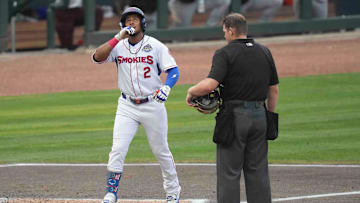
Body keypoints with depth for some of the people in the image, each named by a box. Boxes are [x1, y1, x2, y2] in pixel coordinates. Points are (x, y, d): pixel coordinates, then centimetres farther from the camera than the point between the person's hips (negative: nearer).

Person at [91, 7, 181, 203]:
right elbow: (97, 57, -15)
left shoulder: (155, 46, -3)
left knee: (161, 150, 8)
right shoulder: (118, 46, 1)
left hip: (152, 104, -1)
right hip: (127, 106, 1)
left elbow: (174, 70, -6)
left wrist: (166, 87, -27)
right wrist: (118, 37, -22)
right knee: (117, 149, -10)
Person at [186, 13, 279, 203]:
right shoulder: (265, 52, 11)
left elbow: (210, 84, -21)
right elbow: (274, 90, 14)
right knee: (258, 171, 10)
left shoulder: (225, 53, -8)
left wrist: (191, 91, -3)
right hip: (259, 116, 5)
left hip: (233, 117, -5)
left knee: (229, 172, -1)